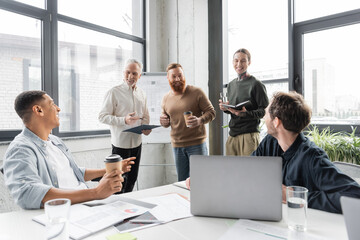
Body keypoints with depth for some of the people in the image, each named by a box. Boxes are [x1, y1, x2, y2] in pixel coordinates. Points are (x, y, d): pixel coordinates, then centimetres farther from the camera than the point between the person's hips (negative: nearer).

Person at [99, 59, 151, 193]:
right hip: (120, 143, -6)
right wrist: (124, 120, -25)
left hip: (136, 143, 6)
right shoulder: (114, 92, -10)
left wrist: (146, 127, -2)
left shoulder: (141, 94, 9)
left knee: (132, 179, 17)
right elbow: (102, 117, -13)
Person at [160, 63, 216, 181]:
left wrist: (200, 120, -23)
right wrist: (164, 122, -4)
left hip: (196, 144, -4)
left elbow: (211, 112, -3)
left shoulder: (196, 92, -4)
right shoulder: (166, 98, 8)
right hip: (177, 145, 4)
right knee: (181, 181, 13)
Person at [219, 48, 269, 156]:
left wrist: (246, 113, -24)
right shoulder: (231, 85, 16)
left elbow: (265, 110, -9)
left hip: (249, 135, -6)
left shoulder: (256, 84, -5)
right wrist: (225, 108, 2)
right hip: (232, 135, 6)